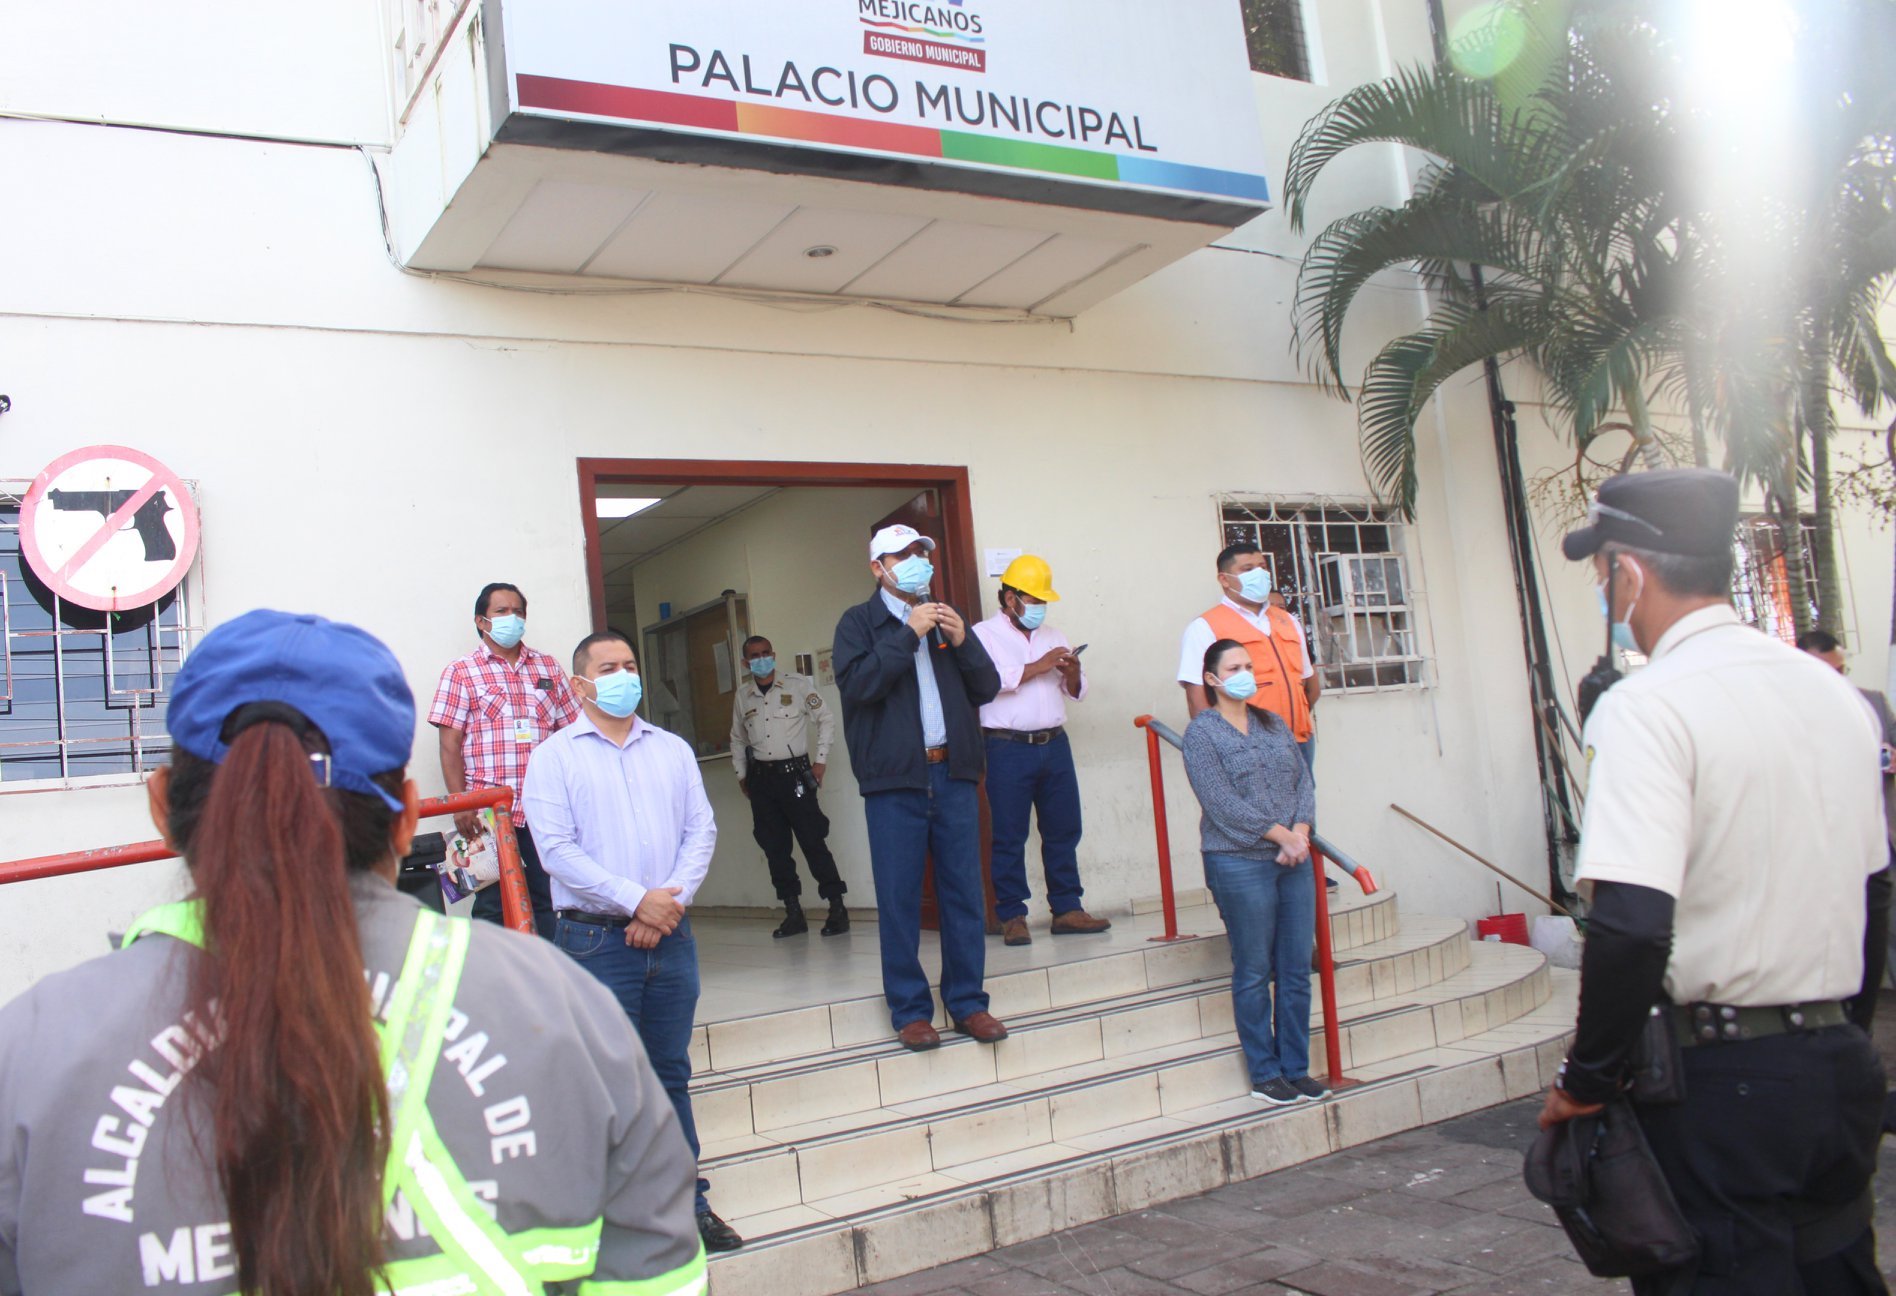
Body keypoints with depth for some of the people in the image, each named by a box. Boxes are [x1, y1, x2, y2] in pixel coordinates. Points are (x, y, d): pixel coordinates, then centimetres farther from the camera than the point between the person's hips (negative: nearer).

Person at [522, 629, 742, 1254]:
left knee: (672, 1075, 12)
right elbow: (557, 849, -10)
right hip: (597, 939, -4)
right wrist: (636, 900, -15)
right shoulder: (556, 756, 0)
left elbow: (701, 830, 6)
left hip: (670, 935, 4)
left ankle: (688, 1204, 22)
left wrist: (673, 899, -9)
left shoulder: (672, 750, 13)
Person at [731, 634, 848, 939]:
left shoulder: (798, 685, -2)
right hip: (760, 778, 4)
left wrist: (820, 760, -2)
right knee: (774, 846, 5)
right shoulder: (742, 695, 10)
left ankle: (837, 908, 0)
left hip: (793, 773, -4)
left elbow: (827, 719, 2)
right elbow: (737, 738, 22)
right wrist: (741, 774, 16)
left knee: (813, 841, -7)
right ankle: (793, 913, 12)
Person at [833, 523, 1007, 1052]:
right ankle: (910, 1010, 11)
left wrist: (962, 640, -4)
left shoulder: (946, 618, 17)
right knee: (899, 899, 1)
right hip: (894, 777, -4)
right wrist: (908, 634, -15)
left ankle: (967, 1002, 16)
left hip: (954, 773, 4)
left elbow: (987, 688, 12)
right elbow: (855, 683, -13)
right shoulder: (859, 622, 4)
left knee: (965, 892, 6)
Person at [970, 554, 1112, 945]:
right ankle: (1012, 916, 5)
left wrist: (1072, 673, -3)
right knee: (1009, 836, -1)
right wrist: (1040, 666, -14)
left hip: (1054, 744, 6)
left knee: (1064, 830, 7)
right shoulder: (984, 634, 2)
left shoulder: (1052, 635, 18)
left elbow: (1076, 691, 19)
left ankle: (1067, 909, 15)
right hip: (1009, 748, -5)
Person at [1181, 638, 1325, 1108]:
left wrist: (1300, 832, -8)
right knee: (1254, 974, 2)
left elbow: (1304, 779, 9)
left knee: (1296, 970, 8)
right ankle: (1265, 1074, 12)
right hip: (1239, 862, -6)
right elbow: (1221, 801, -12)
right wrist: (1279, 833, -14)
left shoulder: (1274, 723, 15)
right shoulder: (1201, 731, -3)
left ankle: (1296, 1068, 18)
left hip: (1293, 858, 6)